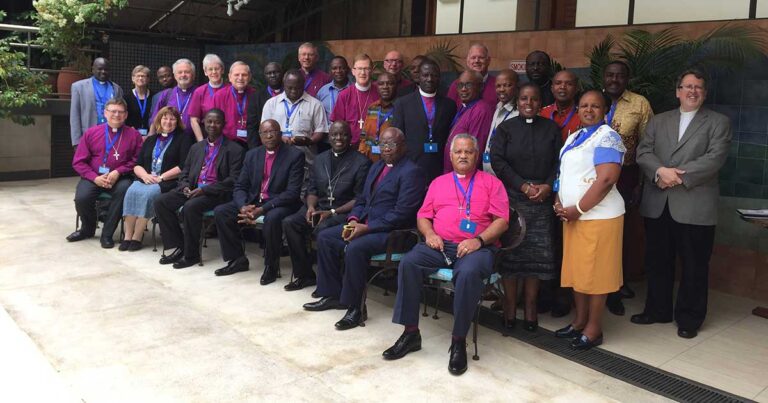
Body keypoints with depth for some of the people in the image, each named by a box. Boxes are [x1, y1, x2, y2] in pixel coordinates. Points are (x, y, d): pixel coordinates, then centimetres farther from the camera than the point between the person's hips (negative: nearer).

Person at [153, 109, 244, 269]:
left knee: (190, 207, -33)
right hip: (192, 189, 6)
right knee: (160, 201, -13)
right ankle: (178, 246, -6)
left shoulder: (234, 150, 0)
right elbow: (185, 173, 22)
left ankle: (191, 254, -16)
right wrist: (185, 187, -2)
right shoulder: (196, 147, 20)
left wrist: (204, 190, -18)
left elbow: (233, 181, -10)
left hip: (216, 194, -6)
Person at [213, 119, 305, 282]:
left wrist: (262, 209, -24)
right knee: (220, 212, -11)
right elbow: (240, 187, 7)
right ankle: (237, 259, 3)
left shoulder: (295, 155, -8)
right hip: (253, 201, 6)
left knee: (272, 218, -37)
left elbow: (292, 192, -16)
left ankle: (271, 266, -14)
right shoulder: (252, 155, 9)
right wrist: (243, 207, -16)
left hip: (280, 204, -6)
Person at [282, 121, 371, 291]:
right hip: (319, 207, 6)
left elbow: (360, 199, -8)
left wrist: (332, 212, -16)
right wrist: (311, 207, -6)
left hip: (344, 212, -6)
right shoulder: (320, 159, 16)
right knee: (289, 223, -16)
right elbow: (312, 190, 17)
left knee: (322, 229, -34)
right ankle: (304, 275, -4)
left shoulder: (361, 162, -3)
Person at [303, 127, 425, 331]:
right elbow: (362, 199, 21)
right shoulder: (376, 167, 17)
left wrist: (366, 228, -20)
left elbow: (401, 213, -19)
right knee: (324, 237, 1)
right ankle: (333, 295, 10)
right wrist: (353, 220, -1)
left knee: (354, 248, -31)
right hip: (363, 224, 9)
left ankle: (354, 308, -15)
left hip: (391, 231, -9)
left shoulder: (411, 172, -11)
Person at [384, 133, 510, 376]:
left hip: (476, 246, -3)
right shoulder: (438, 182, 23)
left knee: (468, 273, -37)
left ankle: (459, 341, -22)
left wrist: (479, 240, -14)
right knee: (408, 263, -25)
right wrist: (429, 234, -3)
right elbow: (423, 216, 20)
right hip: (439, 244, 4)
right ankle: (411, 333, -15)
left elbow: (502, 220, 1)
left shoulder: (491, 182, 12)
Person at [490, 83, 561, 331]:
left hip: (542, 201, 1)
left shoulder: (551, 128, 11)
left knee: (537, 255, 2)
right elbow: (497, 160, -4)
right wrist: (523, 186, -12)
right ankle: (510, 306, 12)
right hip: (511, 200, -1)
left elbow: (559, 161, 6)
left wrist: (547, 186, -11)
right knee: (510, 253, 0)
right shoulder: (506, 128, 7)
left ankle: (531, 307, 13)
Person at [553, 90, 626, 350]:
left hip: (598, 217, -8)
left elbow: (606, 179, -20)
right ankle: (579, 321, 26)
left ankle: (593, 329, 11)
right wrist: (559, 203, 2)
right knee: (576, 270, 13)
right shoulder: (573, 138, 16)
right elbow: (563, 174, 20)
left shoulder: (607, 137, -9)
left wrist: (578, 209, -17)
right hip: (572, 216, 8)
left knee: (595, 272, 0)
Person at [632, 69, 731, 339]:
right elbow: (643, 152, 3)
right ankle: (657, 310, 27)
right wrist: (661, 171, -16)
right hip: (657, 205, 3)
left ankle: (689, 318, 19)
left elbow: (714, 158, -9)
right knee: (657, 262, 12)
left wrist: (678, 177, -16)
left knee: (694, 266, 5)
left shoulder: (719, 122, 5)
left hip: (694, 206, -3)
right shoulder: (658, 121, 15)